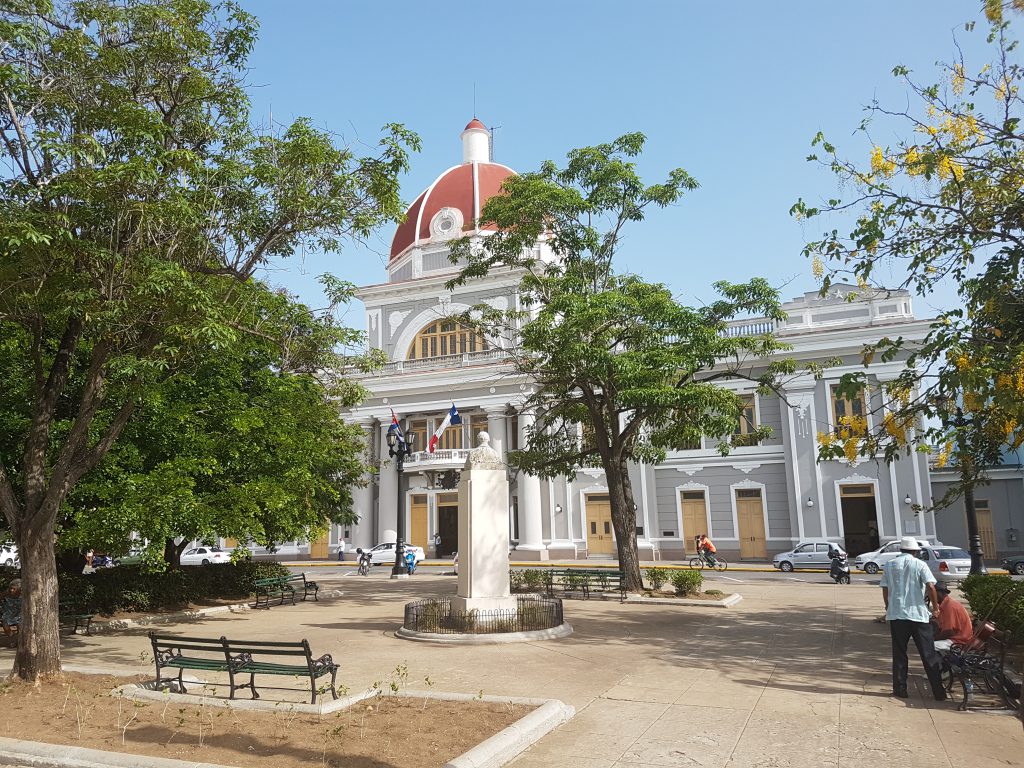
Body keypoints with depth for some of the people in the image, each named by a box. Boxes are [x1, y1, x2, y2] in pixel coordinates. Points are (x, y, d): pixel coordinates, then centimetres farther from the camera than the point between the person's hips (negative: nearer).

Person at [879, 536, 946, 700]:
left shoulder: (890, 565, 6)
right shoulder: (919, 565, -1)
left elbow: (885, 590, 7)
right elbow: (930, 586, -12)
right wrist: (935, 607, 0)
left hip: (896, 614, 2)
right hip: (919, 614, -2)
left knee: (899, 654, 9)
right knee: (929, 654, 6)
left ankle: (900, 689, 10)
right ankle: (939, 691, 8)